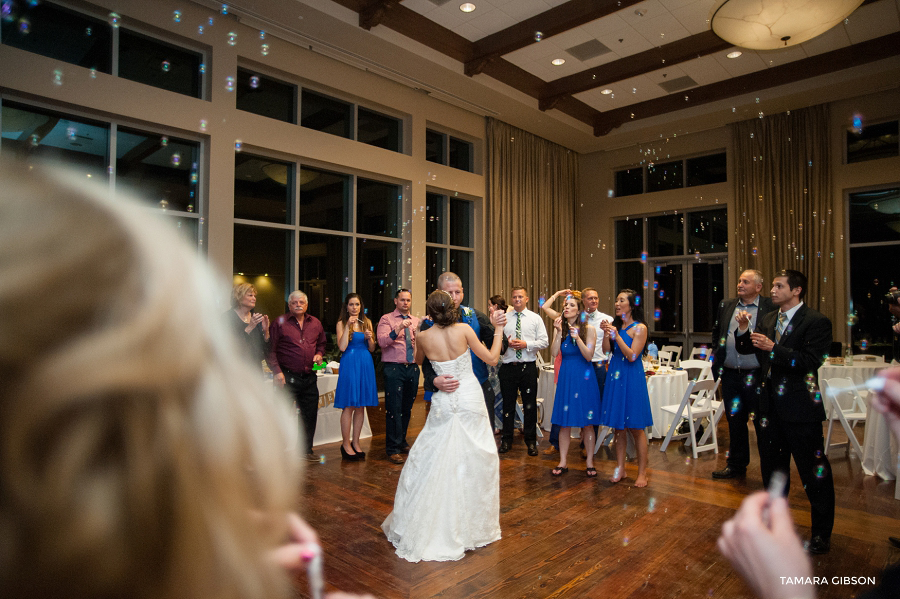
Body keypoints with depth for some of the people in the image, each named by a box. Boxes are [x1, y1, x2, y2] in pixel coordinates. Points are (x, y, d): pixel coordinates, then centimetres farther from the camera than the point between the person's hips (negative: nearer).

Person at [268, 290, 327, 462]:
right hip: (288, 376, -5)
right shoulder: (279, 322, -3)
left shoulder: (315, 323, 11)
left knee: (310, 415, 11)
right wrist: (277, 371, -14)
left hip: (309, 377, 5)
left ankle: (307, 450, 25)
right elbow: (270, 349, -5)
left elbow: (321, 343, 24)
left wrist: (319, 354, 3)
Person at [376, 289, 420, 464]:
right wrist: (399, 328, -28)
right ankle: (393, 449, 4)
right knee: (394, 409, -5)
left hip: (412, 368, 5)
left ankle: (402, 442, 28)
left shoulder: (416, 321, 15)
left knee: (407, 408, 13)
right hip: (394, 368, -5)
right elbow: (382, 341, -16)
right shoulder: (386, 319, 0)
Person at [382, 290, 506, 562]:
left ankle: (422, 528, 21)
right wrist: (498, 330, 8)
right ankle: (474, 526, 25)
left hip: (445, 404, 1)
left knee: (434, 462, 11)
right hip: (471, 399, -1)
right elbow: (491, 358, -2)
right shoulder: (464, 329, -10)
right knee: (475, 462, 11)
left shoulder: (424, 336, -5)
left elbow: (417, 360, 17)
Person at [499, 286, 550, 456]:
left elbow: (544, 341, 0)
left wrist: (526, 344, -13)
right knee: (508, 404, 9)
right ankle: (507, 440, 23)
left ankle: (531, 441, 20)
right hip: (508, 367, 1)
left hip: (528, 367, -1)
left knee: (530, 405, 5)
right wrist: (506, 343, -13)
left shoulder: (536, 318, 5)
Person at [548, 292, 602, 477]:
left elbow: (589, 356, -11)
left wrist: (577, 338, -22)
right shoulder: (560, 328, 5)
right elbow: (554, 353, -7)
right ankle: (563, 462, 15)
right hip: (566, 376, 2)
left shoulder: (589, 329, -2)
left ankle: (590, 462, 16)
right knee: (564, 422, 5)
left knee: (587, 422, 4)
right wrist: (559, 332, -14)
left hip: (584, 377, -2)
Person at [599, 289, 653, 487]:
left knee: (636, 427, 1)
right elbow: (607, 349, 0)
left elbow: (632, 356, -15)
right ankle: (620, 469, 21)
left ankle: (642, 473, 11)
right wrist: (606, 332, -13)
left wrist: (616, 335, -20)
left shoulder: (640, 328, -7)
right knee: (618, 427, 10)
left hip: (631, 379, -5)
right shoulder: (615, 325, 9)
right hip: (614, 377, 5)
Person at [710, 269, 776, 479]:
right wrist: (717, 358, 10)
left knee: (762, 423, 6)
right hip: (730, 375, 5)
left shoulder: (770, 307, -5)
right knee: (735, 422, 15)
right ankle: (736, 465, 28)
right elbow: (716, 333, 17)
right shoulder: (726, 306, 10)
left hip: (756, 375, -4)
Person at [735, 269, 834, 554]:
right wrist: (743, 330, -7)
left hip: (800, 408, -7)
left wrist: (773, 348, -26)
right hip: (770, 405, 7)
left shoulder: (816, 322, -11)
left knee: (814, 471, 5)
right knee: (771, 466, 20)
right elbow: (745, 349, 10)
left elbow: (810, 361, -21)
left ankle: (822, 533, 22)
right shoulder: (769, 319, 9)